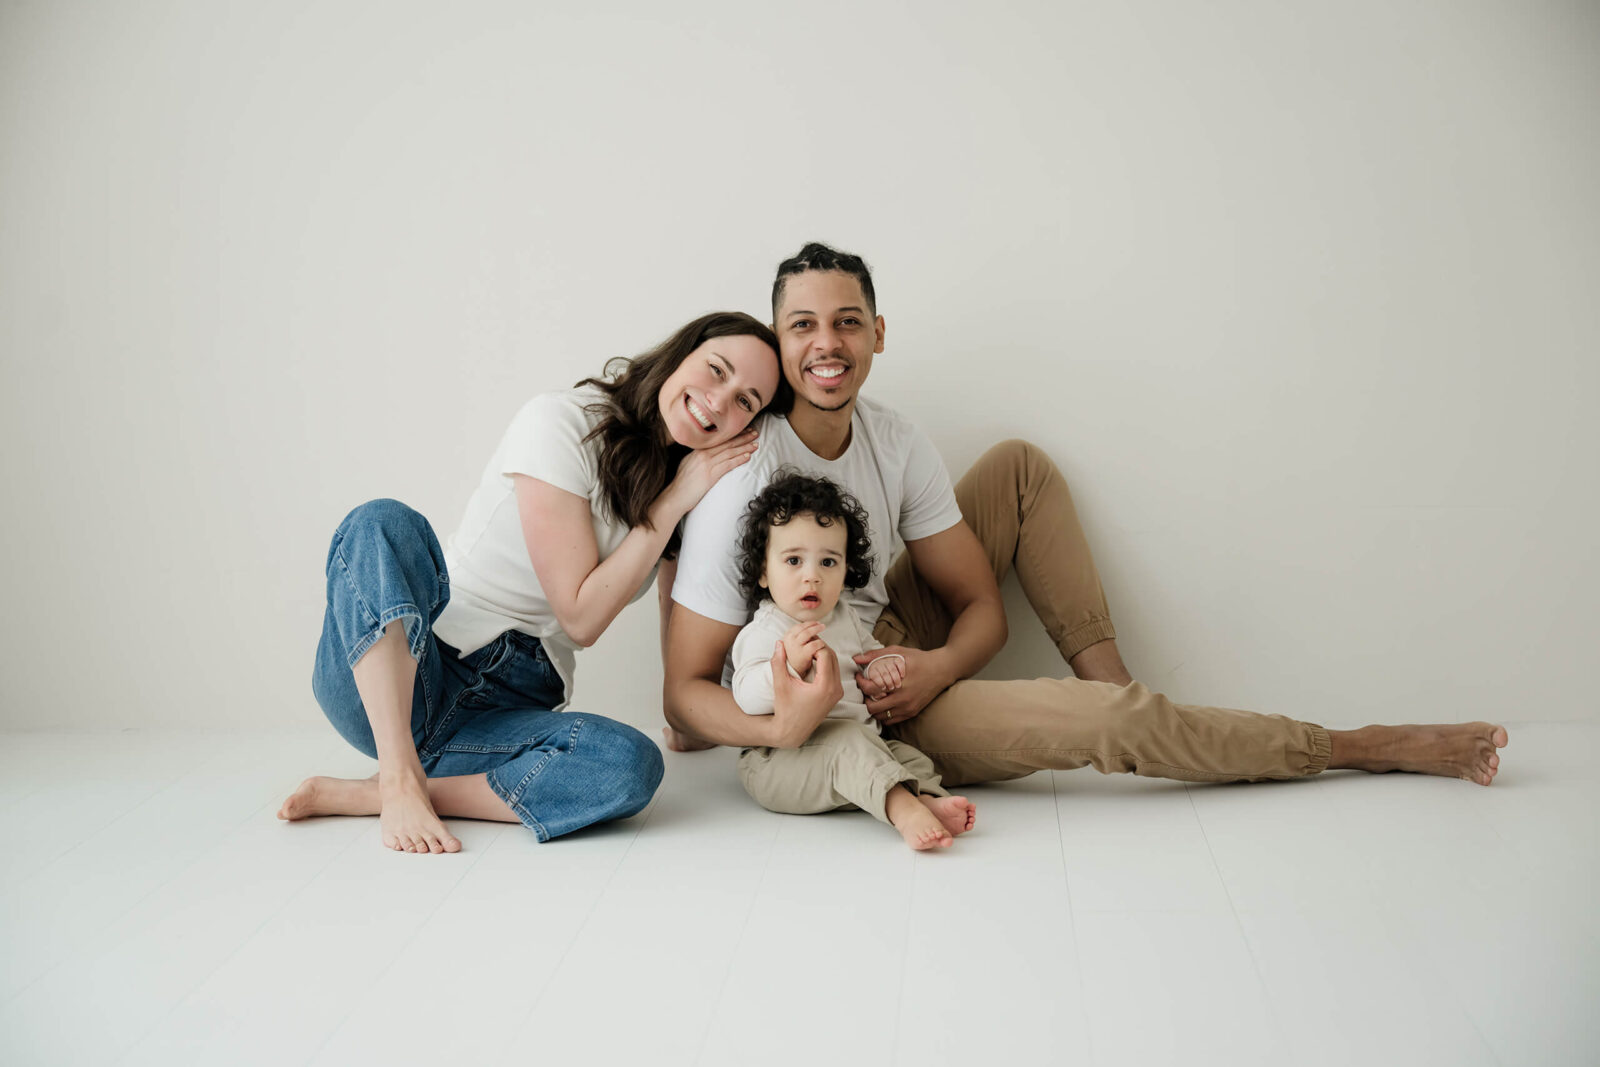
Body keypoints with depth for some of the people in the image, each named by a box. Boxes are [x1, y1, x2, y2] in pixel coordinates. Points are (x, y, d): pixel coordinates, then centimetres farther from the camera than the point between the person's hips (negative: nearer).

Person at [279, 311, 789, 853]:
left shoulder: (678, 484, 10)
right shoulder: (562, 422, -9)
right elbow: (580, 615, -12)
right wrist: (672, 501, -11)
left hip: (507, 712, 4)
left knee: (632, 765, -29)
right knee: (383, 521, -32)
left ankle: (365, 794, -19)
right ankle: (401, 782, -32)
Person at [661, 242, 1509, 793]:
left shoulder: (893, 442, -7)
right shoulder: (742, 482, -26)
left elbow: (980, 606, -2)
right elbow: (682, 691, -23)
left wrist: (935, 667, -24)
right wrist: (779, 732, -44)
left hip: (896, 659, 7)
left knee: (1020, 467, 5)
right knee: (1114, 723, -20)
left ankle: (1113, 681, -1)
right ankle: (1366, 748, 2)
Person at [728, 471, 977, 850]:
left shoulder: (845, 619, 15)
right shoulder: (763, 633, -12)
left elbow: (868, 648, 32)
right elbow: (749, 698, -24)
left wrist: (881, 663, 7)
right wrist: (790, 663, -38)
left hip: (857, 740, 9)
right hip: (779, 759, -8)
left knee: (910, 757, -9)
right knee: (850, 744, -33)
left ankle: (927, 799, -37)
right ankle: (901, 809, -51)